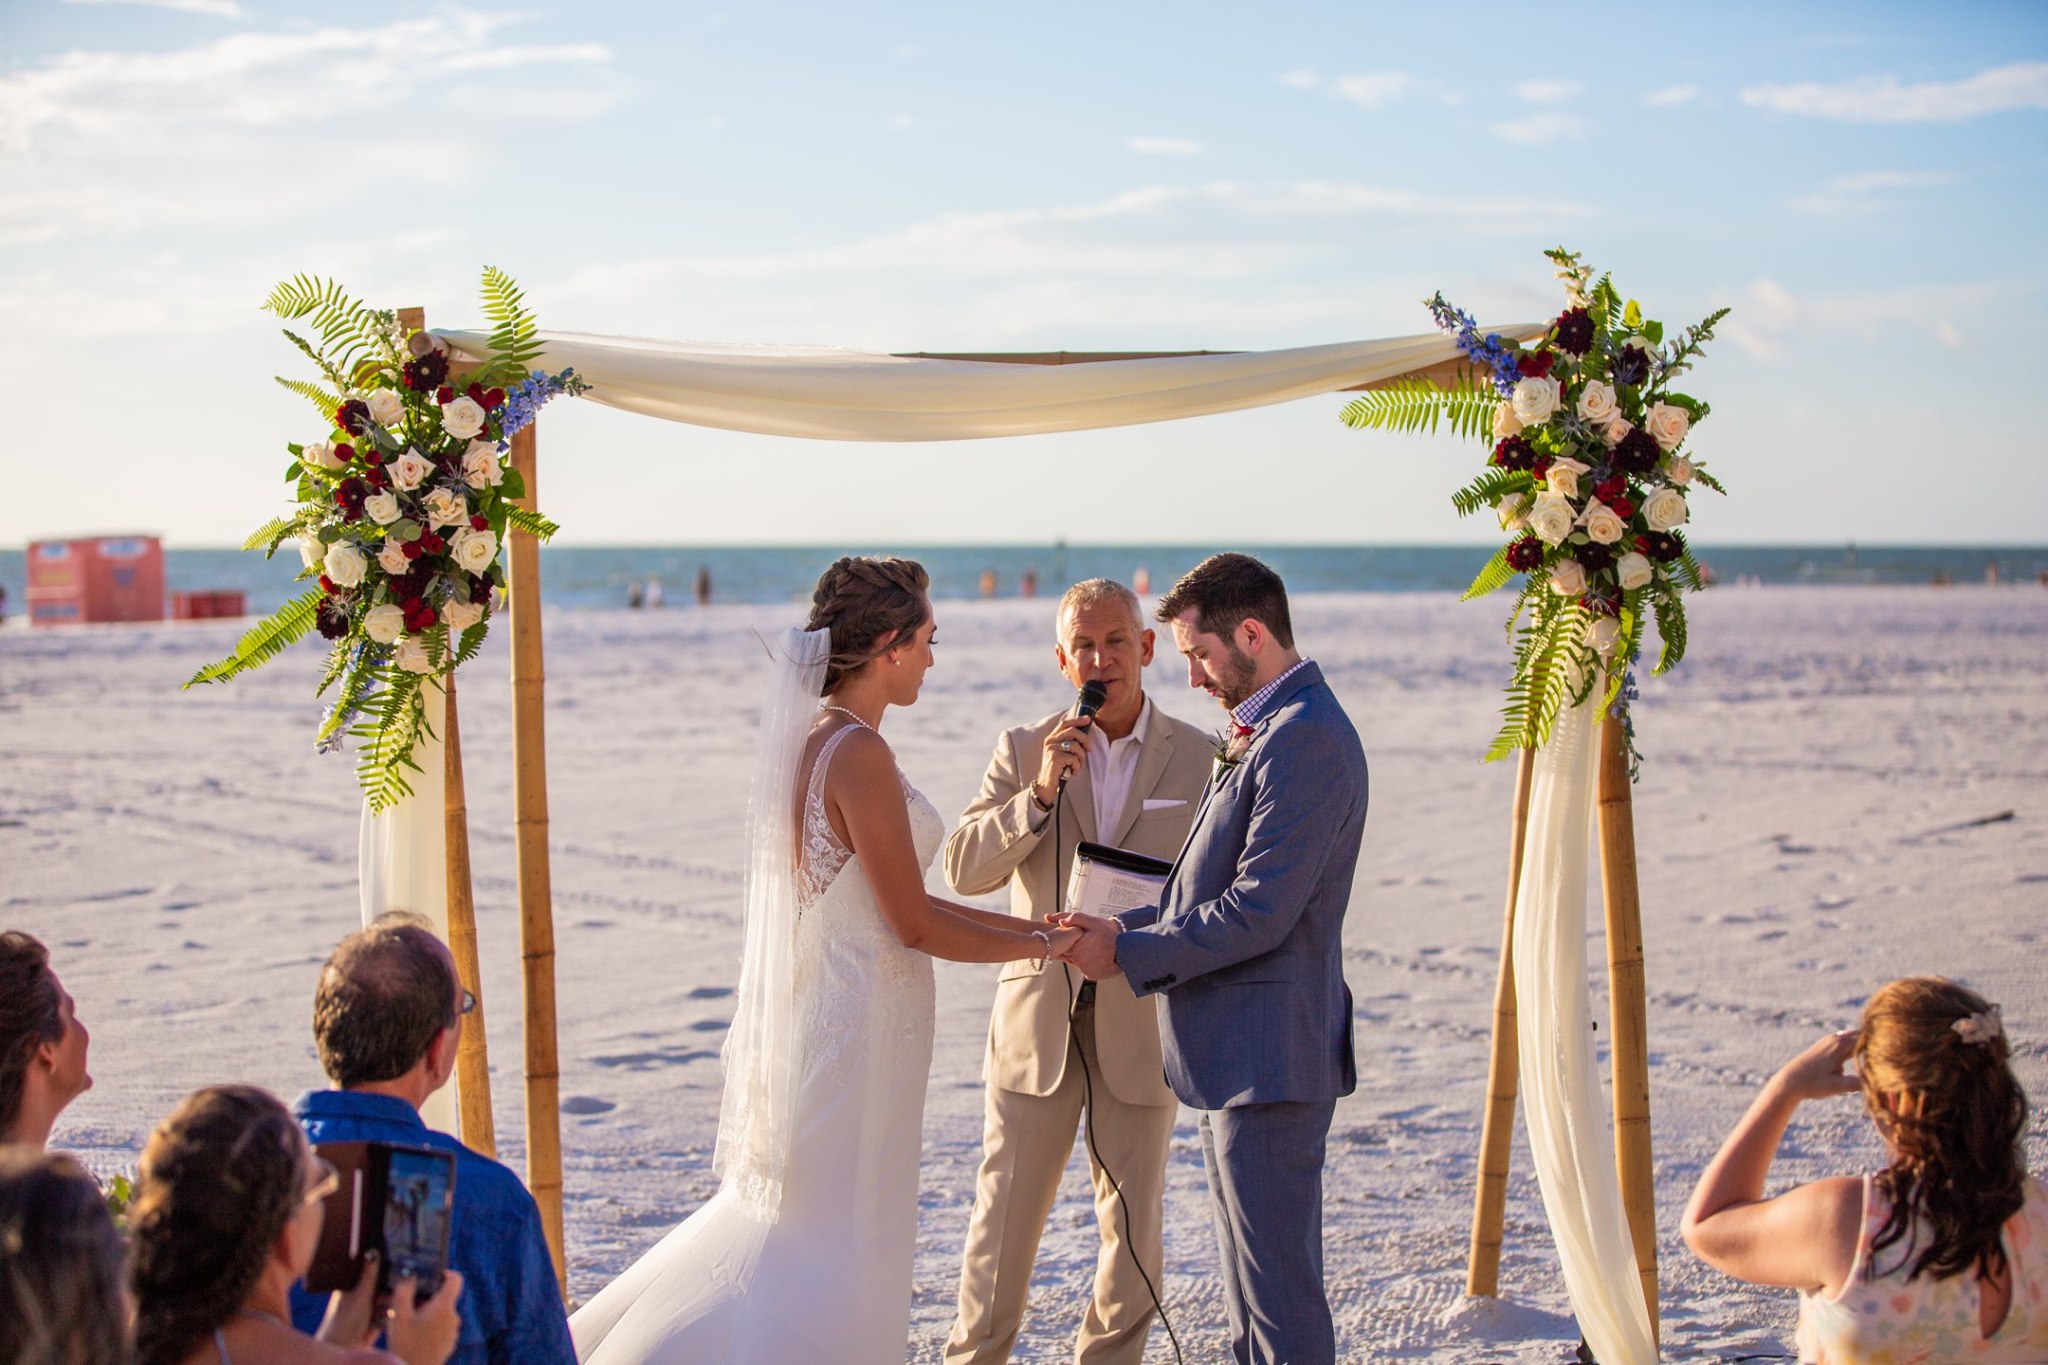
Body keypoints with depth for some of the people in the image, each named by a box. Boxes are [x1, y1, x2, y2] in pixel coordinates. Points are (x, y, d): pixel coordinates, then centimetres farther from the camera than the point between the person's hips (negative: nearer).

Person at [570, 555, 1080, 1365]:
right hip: (859, 1019, -9)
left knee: (794, 1223, 19)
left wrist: (1031, 925, 14)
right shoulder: (858, 752, -19)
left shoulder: (810, 737, 10)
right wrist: (1043, 945, -5)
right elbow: (914, 924, -17)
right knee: (838, 1244, 1)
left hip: (816, 1008, 9)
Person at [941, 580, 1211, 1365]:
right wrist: (1040, 793, -20)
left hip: (1141, 1022, 0)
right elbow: (964, 869, -7)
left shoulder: (1199, 758, 0)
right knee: (1006, 1212, 5)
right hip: (1038, 1016, 0)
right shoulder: (1022, 751, 2)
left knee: (1132, 1222, 8)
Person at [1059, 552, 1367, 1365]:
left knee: (1278, 1292, -4)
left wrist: (1130, 953, -14)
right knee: (1251, 1284, 17)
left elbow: (1259, 913, -22)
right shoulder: (1265, 732, 15)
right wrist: (1127, 926, 7)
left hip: (1269, 1053, -11)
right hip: (1239, 1053, 11)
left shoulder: (1306, 739, -18)